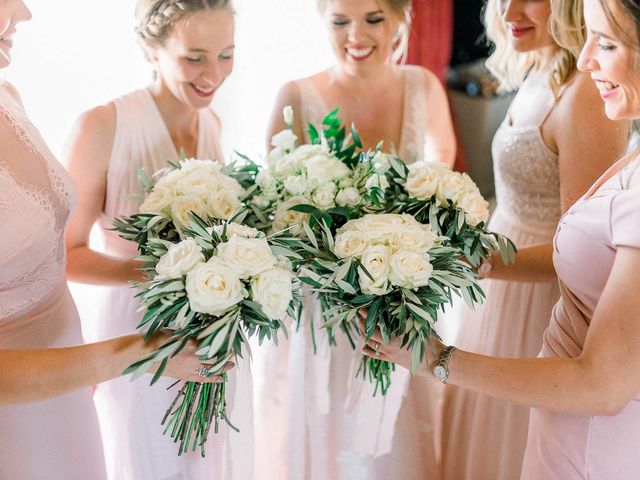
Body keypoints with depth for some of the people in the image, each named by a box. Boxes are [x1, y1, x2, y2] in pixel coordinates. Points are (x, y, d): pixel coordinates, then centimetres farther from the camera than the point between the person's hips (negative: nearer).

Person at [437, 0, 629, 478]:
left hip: (539, 307, -8)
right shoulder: (538, 73, 4)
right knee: (478, 438, 24)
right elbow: (530, 207, 6)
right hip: (505, 292, 8)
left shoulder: (585, 95, -24)